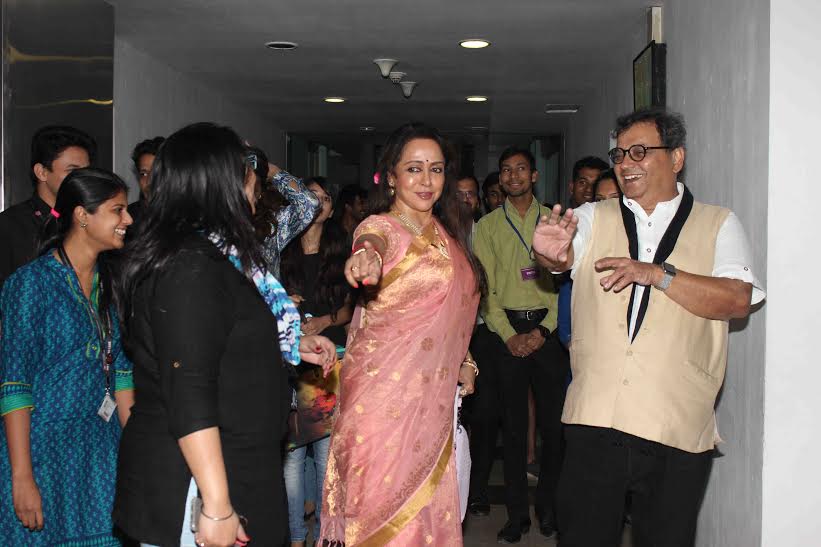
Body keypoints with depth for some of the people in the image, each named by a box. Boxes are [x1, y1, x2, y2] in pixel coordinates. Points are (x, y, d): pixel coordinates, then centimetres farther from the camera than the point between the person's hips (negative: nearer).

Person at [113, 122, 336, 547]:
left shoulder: (209, 255, 9)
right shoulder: (191, 267, -22)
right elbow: (188, 397, -26)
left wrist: (292, 346, 19)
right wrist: (217, 507, -25)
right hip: (196, 486, -10)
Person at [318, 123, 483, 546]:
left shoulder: (445, 234, 12)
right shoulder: (380, 225, -10)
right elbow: (372, 241, -36)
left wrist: (463, 361, 13)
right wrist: (367, 257, -58)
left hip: (433, 396, 7)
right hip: (385, 392, -6)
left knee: (430, 507, 12)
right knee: (385, 511, 0)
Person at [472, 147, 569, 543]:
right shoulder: (488, 225, 9)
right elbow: (484, 288, 4)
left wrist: (542, 331, -8)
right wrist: (509, 334, -7)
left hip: (549, 328, 0)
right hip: (507, 329, 0)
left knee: (554, 421, -1)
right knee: (513, 424, 3)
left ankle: (548, 506, 14)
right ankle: (517, 513, 11)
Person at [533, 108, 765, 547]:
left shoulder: (717, 225, 7)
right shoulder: (593, 218, 11)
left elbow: (737, 300, -8)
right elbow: (565, 255, -10)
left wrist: (655, 273, -16)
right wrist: (551, 254, -33)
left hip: (678, 428, -1)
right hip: (594, 420, 1)